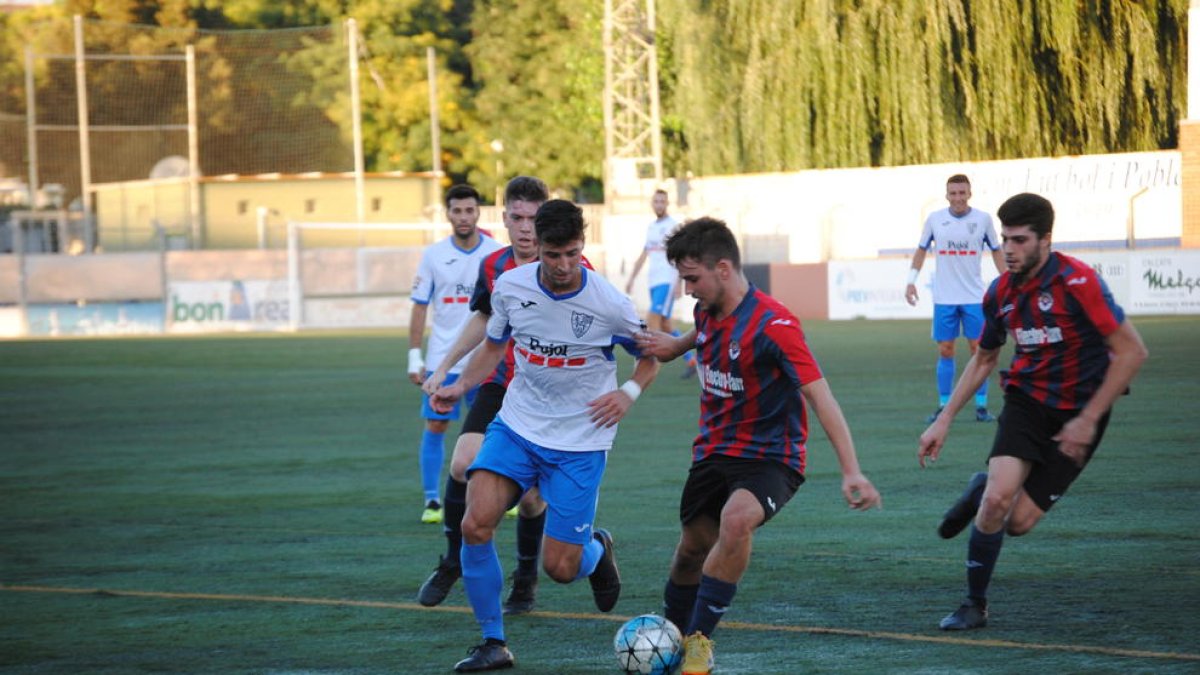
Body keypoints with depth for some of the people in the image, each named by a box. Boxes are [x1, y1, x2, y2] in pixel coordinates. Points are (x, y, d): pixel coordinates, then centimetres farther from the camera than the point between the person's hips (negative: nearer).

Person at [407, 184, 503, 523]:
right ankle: (432, 501, 6)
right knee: (435, 426, -1)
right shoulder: (434, 255, 0)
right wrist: (415, 357, -1)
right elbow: (420, 307, 3)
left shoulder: (498, 254, -1)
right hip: (442, 359, 0)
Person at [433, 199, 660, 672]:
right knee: (475, 523, -20)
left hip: (580, 442, -3)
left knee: (559, 568, -4)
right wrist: (461, 385, -2)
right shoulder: (510, 287, -6)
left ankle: (597, 550, 35)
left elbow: (652, 354, 3)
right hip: (517, 426, 3)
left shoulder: (610, 304, -14)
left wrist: (629, 392, -14)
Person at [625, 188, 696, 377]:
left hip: (667, 281, -8)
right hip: (653, 281, 8)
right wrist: (631, 278, 20)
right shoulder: (651, 227, 18)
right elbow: (643, 255, 24)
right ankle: (690, 360, 18)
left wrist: (679, 282, -19)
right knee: (664, 325, 8)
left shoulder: (673, 226, -5)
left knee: (652, 320, -17)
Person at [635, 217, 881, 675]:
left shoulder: (772, 325, -23)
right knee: (693, 548, 13)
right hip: (712, 451, 7)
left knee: (736, 520, -34)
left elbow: (820, 396, -27)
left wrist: (851, 472, -34)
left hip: (769, 457, -7)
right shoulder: (708, 312, 1)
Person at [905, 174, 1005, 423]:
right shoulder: (935, 219, 1)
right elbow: (921, 250, 11)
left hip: (974, 297, -1)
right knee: (945, 351, 2)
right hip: (944, 298, 1)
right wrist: (911, 280, 2)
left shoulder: (983, 219, -1)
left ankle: (981, 406, 4)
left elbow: (996, 251, 8)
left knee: (978, 348, -2)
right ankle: (943, 406, 8)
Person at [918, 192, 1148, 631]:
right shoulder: (1000, 293, -1)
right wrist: (944, 420, 11)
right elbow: (983, 359, 17)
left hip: (1079, 411, -3)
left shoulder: (1077, 282, -19)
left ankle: (983, 491, 25)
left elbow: (1132, 351, -17)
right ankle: (974, 606, 2)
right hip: (1027, 399, 4)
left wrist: (1088, 420, -17)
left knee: (1019, 523, -10)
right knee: (998, 500, -19)